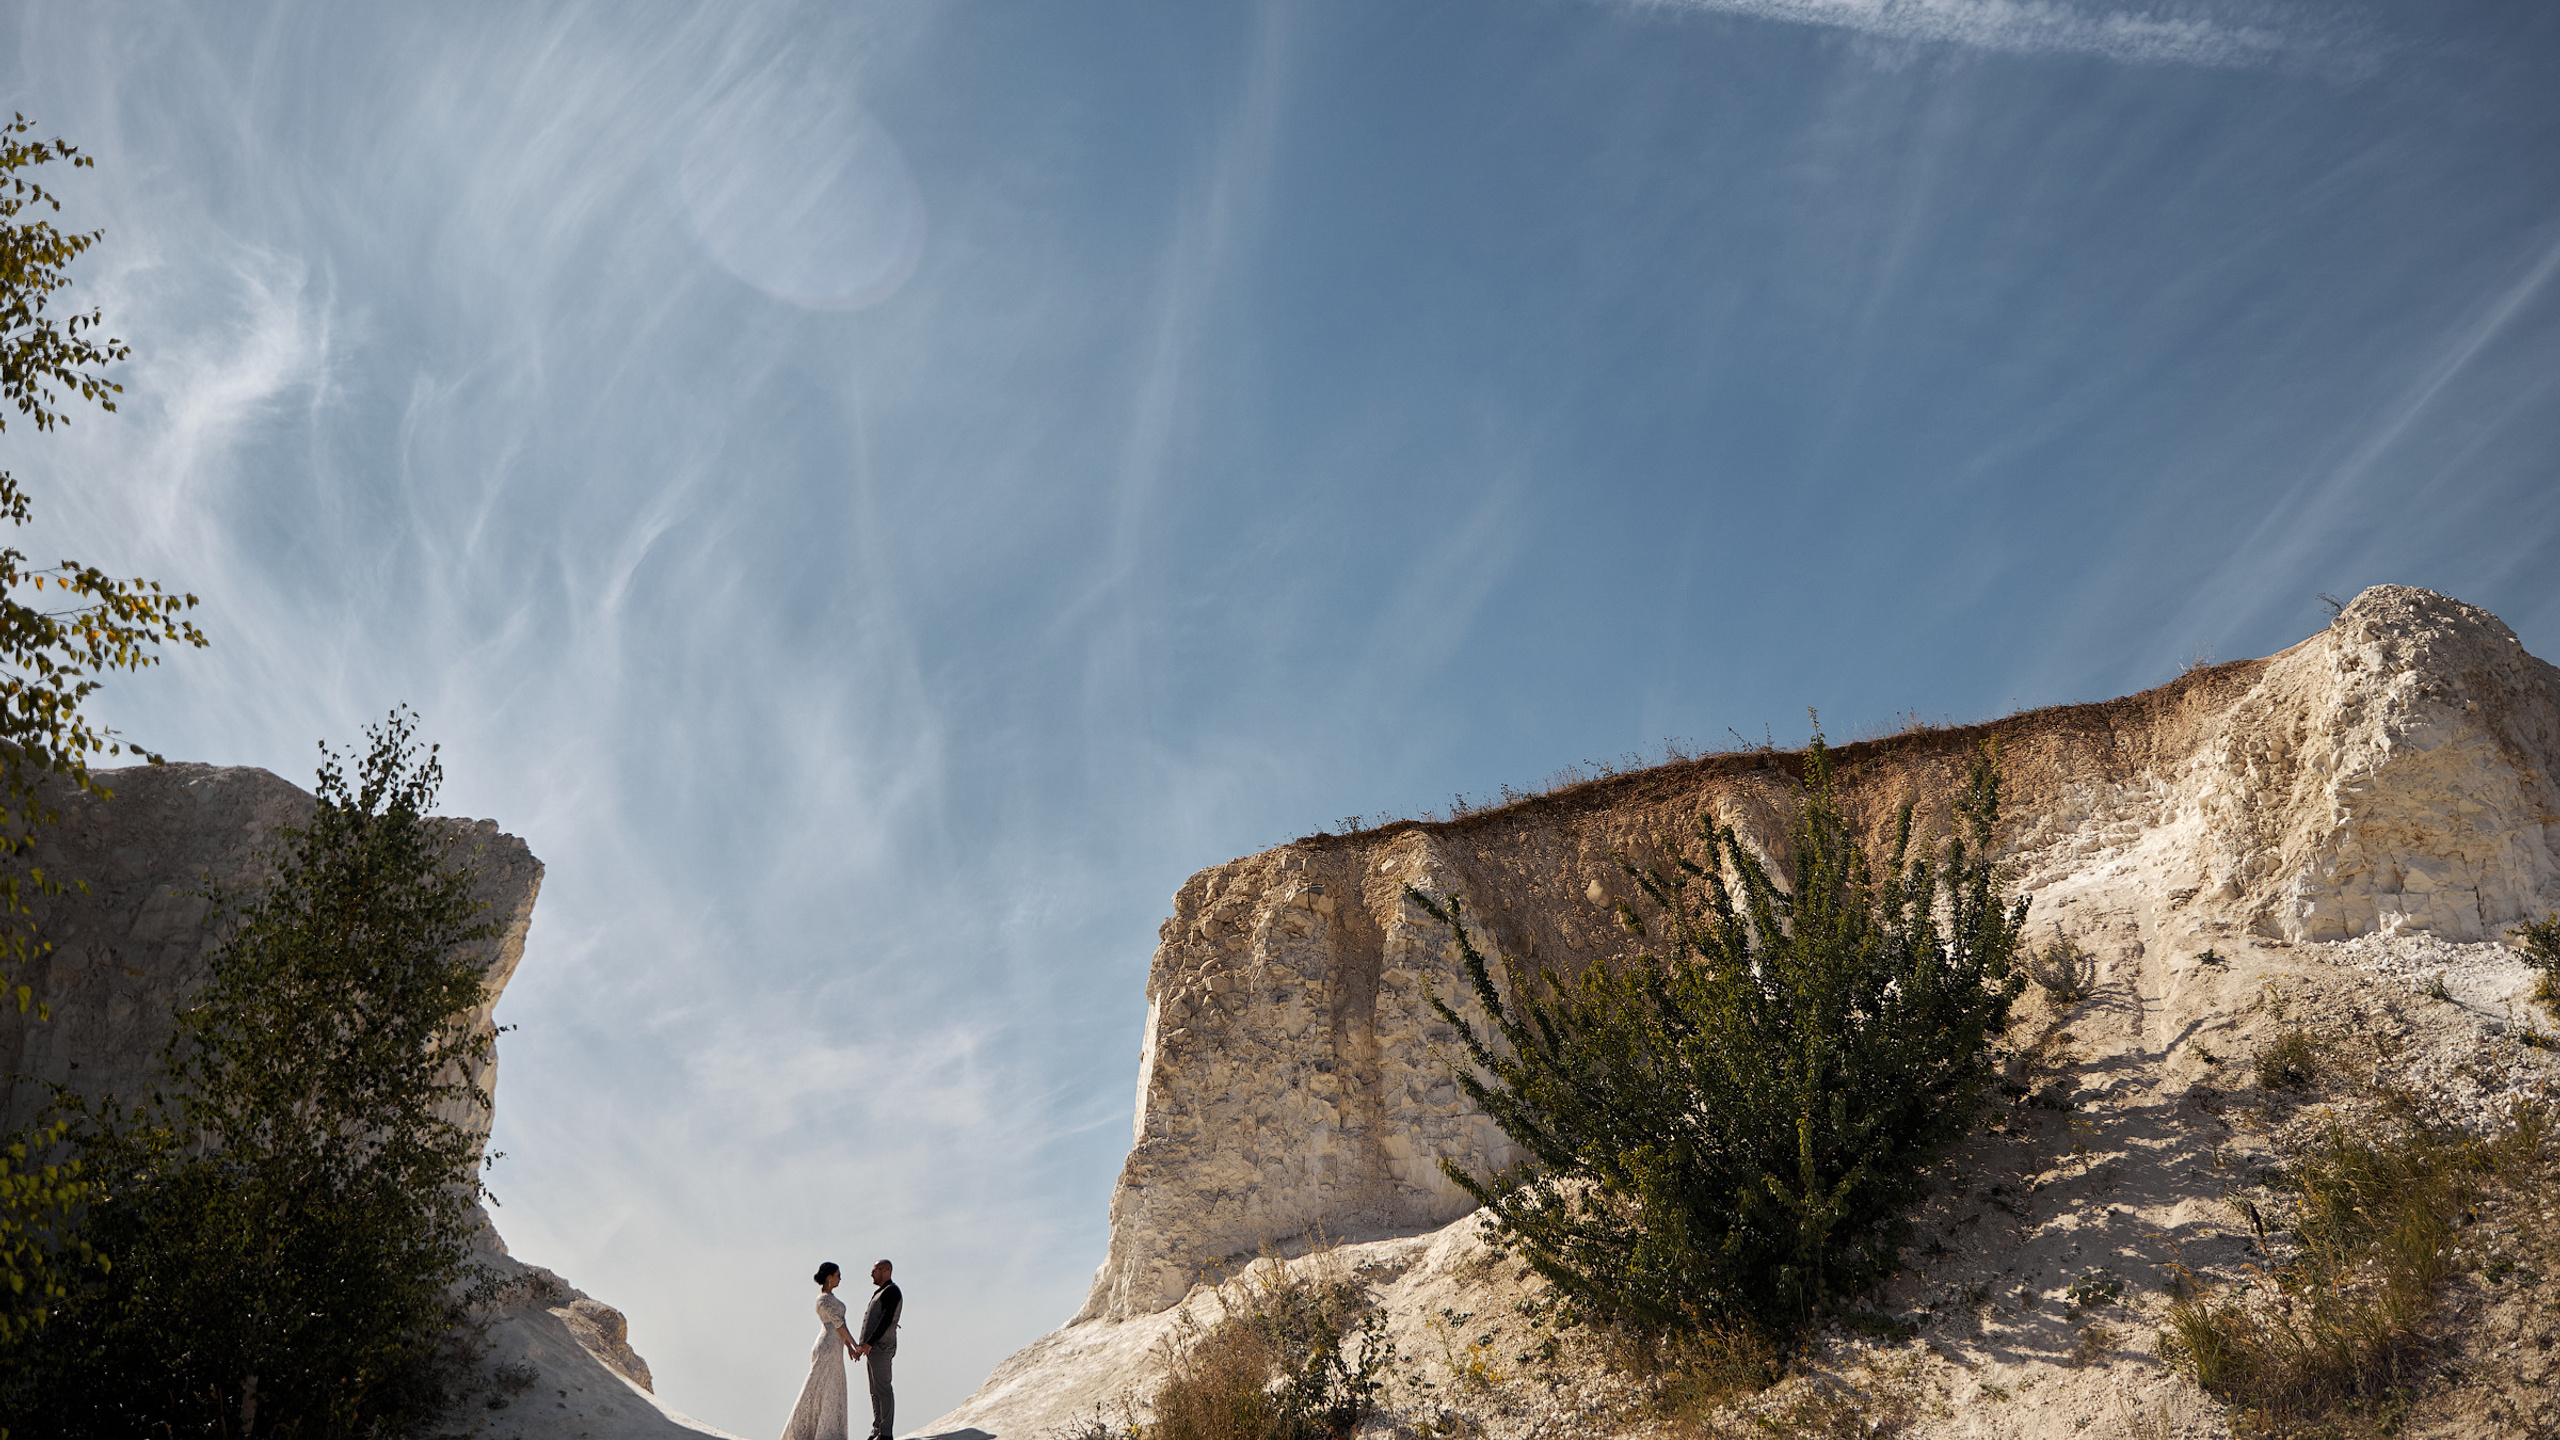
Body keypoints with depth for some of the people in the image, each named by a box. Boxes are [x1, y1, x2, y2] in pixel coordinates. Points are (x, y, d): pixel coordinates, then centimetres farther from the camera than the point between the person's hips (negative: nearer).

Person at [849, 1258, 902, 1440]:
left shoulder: (892, 1291, -9)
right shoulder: (880, 1293, 22)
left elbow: (886, 1320, -19)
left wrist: (869, 1343, -23)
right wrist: (861, 1346, 19)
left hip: (881, 1348, -10)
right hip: (872, 1348, 10)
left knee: (883, 1390, -10)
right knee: (875, 1391, 10)